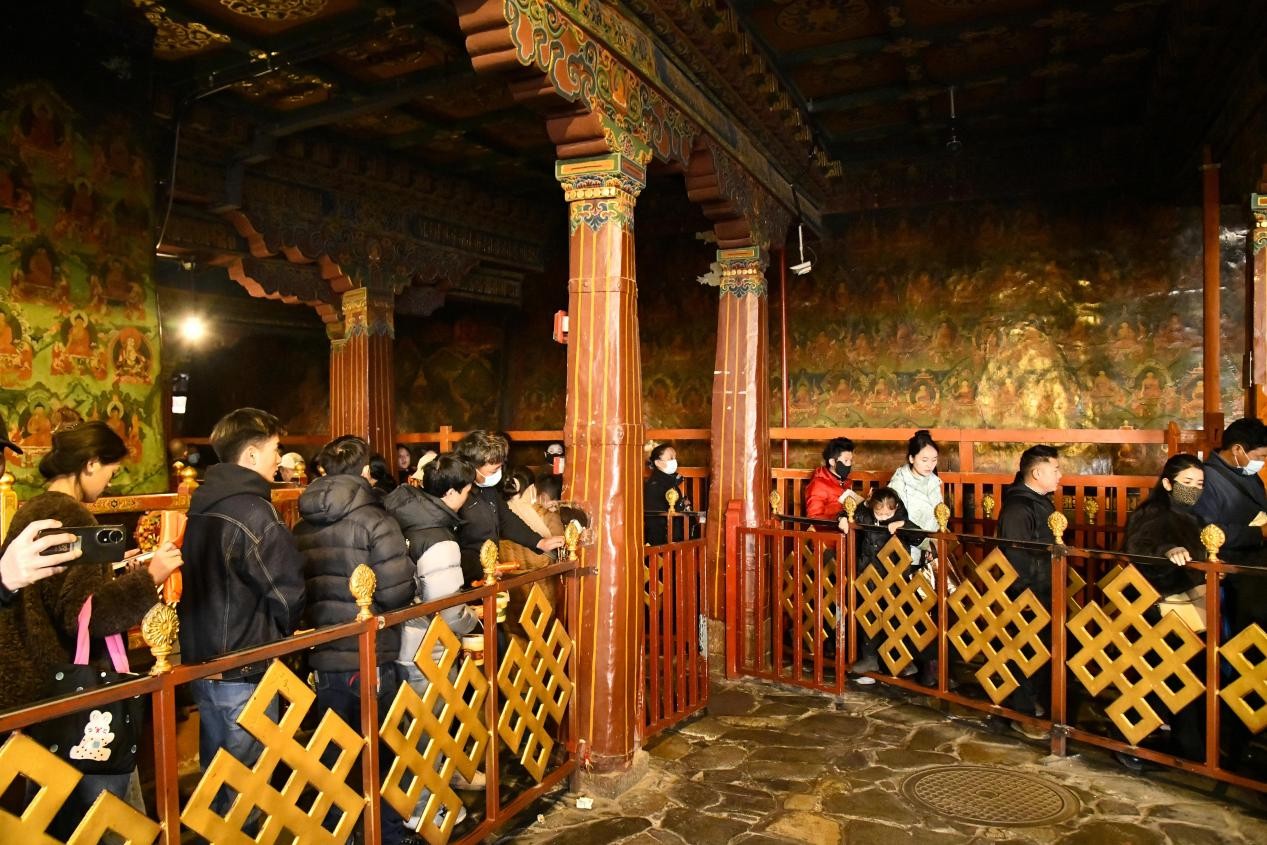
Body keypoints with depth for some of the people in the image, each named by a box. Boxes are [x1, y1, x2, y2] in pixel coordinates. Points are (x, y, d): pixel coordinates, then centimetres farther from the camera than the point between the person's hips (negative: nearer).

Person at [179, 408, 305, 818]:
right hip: (243, 670, -9)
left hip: (201, 660, 9)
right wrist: (282, 632, 1)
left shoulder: (203, 505, 5)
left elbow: (201, 583, 13)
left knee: (215, 776, 23)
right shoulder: (254, 512, -21)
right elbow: (288, 592, -18)